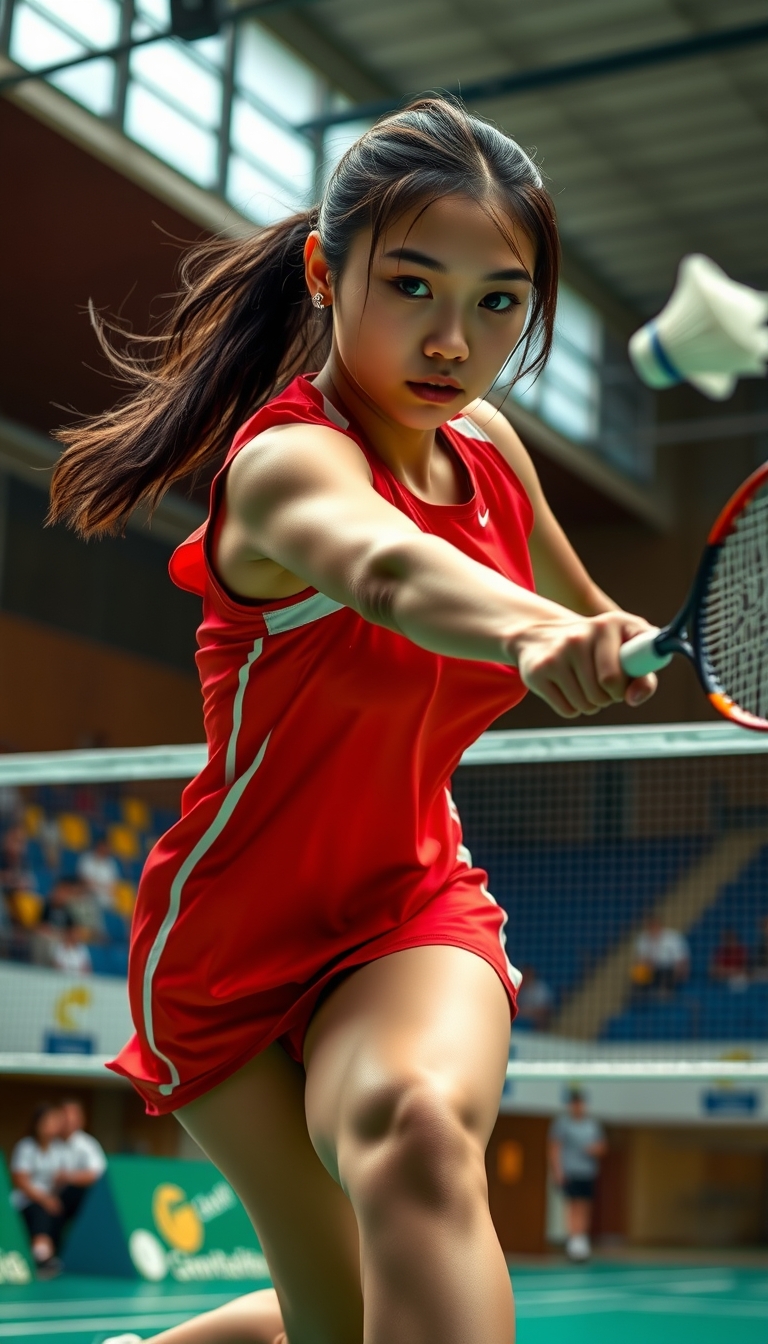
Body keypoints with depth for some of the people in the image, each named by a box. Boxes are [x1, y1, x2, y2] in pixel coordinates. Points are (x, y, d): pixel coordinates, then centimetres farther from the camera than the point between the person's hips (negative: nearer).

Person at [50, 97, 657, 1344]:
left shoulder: (488, 443, -2)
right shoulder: (289, 459, -22)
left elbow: (586, 606, 21)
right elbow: (387, 568, -48)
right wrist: (532, 631, -67)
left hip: (415, 917, 4)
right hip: (232, 937, -3)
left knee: (419, 1125, -32)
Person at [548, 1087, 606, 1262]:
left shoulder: (593, 1125, 14)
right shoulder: (561, 1123, -2)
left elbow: (602, 1148, 19)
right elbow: (554, 1148, -5)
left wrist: (596, 1149, -5)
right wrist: (558, 1171, -13)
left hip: (588, 1174, 5)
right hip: (569, 1173, -5)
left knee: (585, 1208, 6)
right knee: (573, 1206, -14)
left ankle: (583, 1244, 12)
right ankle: (574, 1240, -20)